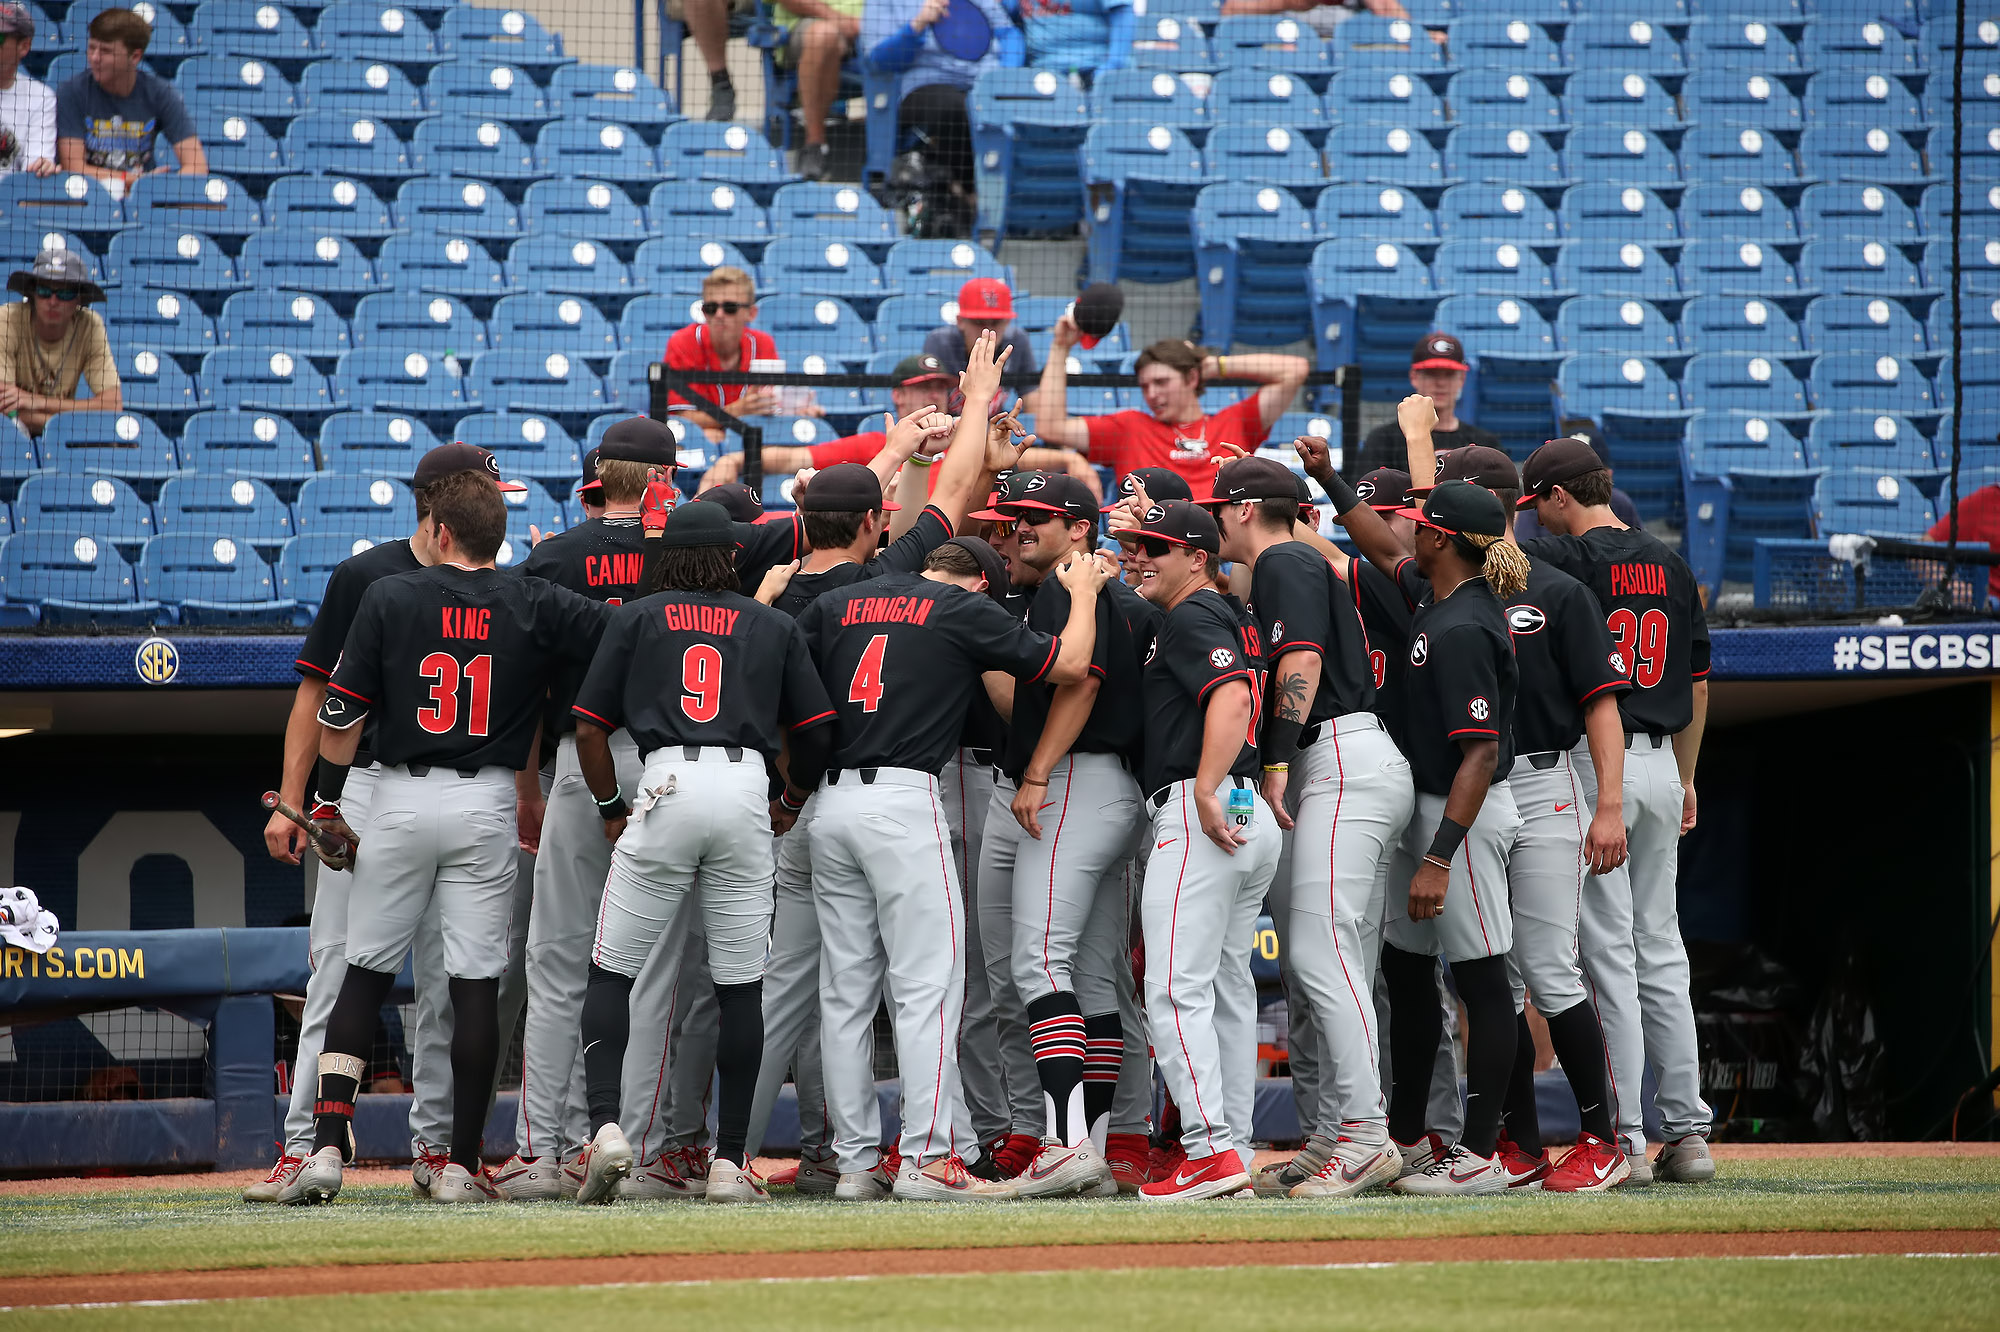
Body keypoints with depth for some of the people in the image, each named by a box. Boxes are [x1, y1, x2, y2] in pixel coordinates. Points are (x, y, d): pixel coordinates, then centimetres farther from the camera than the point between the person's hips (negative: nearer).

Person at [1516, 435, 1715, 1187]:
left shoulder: (1568, 559, -10)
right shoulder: (1669, 566, 13)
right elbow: (1698, 683, 18)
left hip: (1593, 761, -7)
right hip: (1660, 762, 7)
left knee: (1608, 951, -6)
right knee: (1661, 949, 10)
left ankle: (1624, 1140, -8)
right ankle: (1687, 1133, 8)